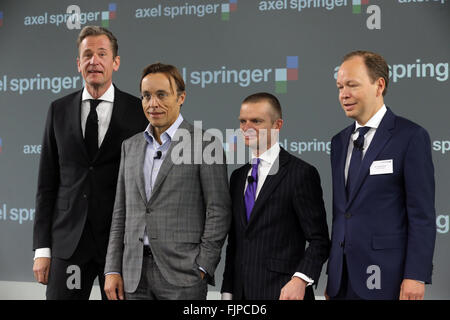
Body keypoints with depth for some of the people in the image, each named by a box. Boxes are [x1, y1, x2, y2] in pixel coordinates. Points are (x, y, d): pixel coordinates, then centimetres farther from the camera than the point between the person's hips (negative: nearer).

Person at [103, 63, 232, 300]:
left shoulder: (204, 144, -2)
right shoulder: (130, 146, 14)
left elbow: (219, 211, -5)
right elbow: (121, 214, 15)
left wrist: (202, 269, -10)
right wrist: (112, 270, 7)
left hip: (182, 274, -5)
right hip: (135, 276, 5)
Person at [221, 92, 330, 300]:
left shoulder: (301, 173, -6)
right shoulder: (238, 177, 14)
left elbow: (319, 240, -9)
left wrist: (300, 280, -22)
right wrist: (228, 292, 10)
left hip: (282, 291, -6)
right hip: (241, 293, 6)